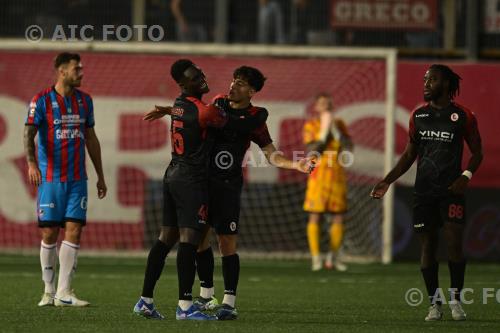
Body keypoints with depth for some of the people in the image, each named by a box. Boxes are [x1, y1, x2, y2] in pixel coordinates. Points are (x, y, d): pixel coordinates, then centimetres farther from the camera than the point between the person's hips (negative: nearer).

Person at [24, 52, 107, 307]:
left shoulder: (84, 100, 11)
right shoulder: (42, 100, -4)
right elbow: (29, 134, -11)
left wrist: (100, 176, 19)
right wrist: (31, 163, -29)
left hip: (77, 179, 4)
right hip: (50, 178, -4)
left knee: (74, 230, -6)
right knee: (49, 233, 0)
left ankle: (63, 293, -5)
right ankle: (49, 291, 12)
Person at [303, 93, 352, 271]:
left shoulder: (339, 124, 8)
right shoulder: (310, 126, -2)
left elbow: (349, 147, -4)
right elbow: (312, 151, -11)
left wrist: (335, 130, -11)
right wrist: (324, 131, -15)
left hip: (337, 175, 4)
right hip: (318, 174, -4)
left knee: (338, 217, 4)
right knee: (315, 216, -6)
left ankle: (333, 258, 14)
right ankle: (316, 258, -3)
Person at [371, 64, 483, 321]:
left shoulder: (463, 116, -1)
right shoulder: (418, 115, 10)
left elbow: (477, 152, 5)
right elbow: (410, 153, 16)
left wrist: (466, 176, -13)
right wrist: (388, 181, 8)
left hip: (451, 188, -3)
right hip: (424, 190, 4)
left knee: (454, 242, -12)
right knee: (427, 245, 2)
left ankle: (456, 300, -1)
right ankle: (434, 304, 8)